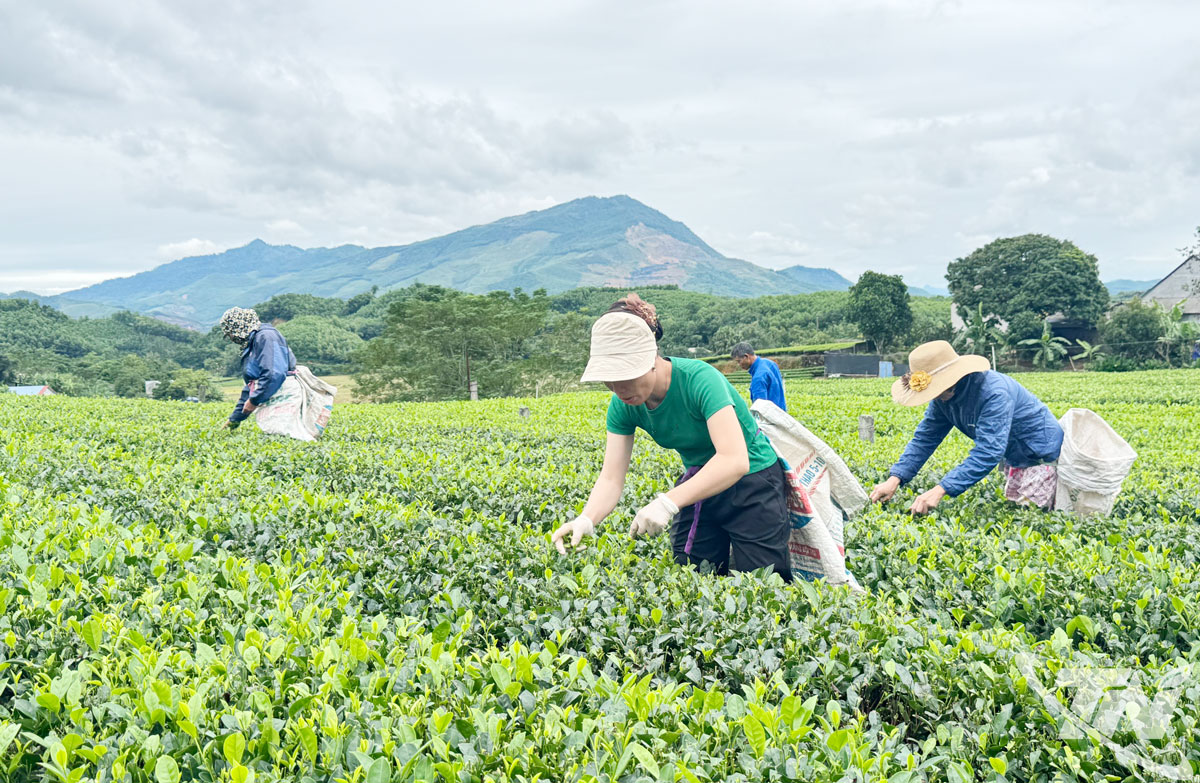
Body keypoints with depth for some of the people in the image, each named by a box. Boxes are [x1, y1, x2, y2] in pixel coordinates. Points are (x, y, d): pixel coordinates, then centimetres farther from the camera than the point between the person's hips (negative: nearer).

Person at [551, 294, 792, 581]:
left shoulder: (699, 379, -31)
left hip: (753, 481, -6)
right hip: (700, 486, 6)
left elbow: (735, 461, -41)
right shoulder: (622, 405, -12)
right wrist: (586, 520, -35)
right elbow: (611, 478, -14)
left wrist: (668, 502, -49)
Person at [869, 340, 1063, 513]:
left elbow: (988, 452, -42)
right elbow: (925, 438, -6)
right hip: (1013, 455, 8)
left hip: (1039, 454, -8)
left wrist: (940, 490, -49)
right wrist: (895, 479, -21)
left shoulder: (993, 392, -36)